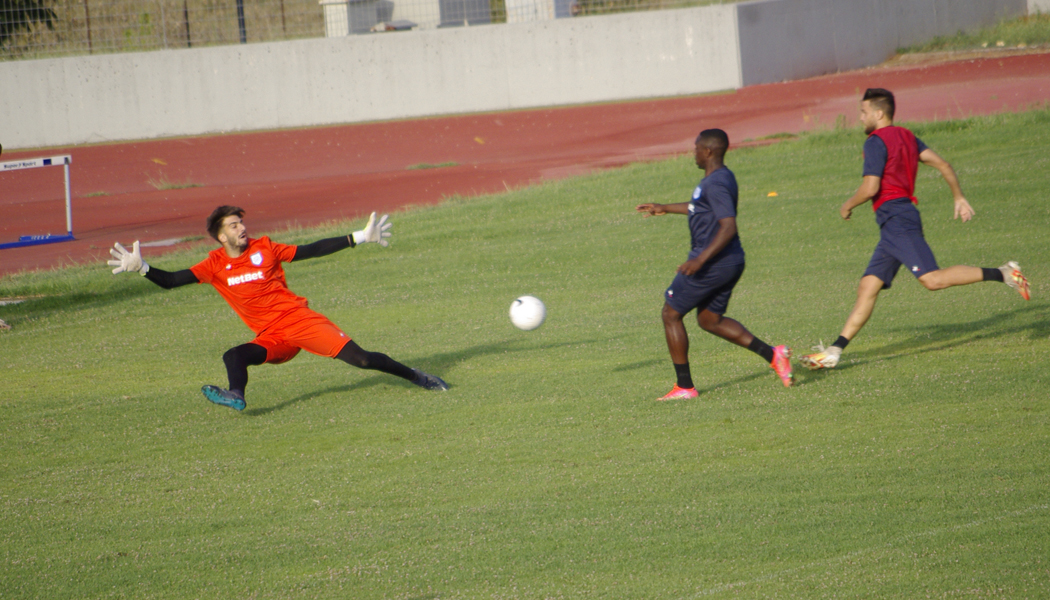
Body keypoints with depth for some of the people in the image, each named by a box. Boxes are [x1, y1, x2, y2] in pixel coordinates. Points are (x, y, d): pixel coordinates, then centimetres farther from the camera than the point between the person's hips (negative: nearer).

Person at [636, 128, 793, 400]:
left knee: (671, 314, 3)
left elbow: (728, 227, -29)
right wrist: (665, 209, 39)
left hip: (712, 264, -10)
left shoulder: (716, 184, -20)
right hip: (731, 262, 10)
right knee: (710, 319, 20)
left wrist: (701, 259, -32)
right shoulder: (723, 177, 13)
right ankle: (772, 354, 7)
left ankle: (684, 386, 5)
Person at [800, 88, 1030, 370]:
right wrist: (959, 198, 20)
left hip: (896, 219, -10)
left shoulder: (876, 142, -8)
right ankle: (834, 351, 2)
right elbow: (942, 164, 16)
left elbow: (870, 188, -16)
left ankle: (1003, 274, -21)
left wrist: (847, 206, 1)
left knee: (932, 279, -20)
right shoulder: (906, 137, 20)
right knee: (867, 288, 5)